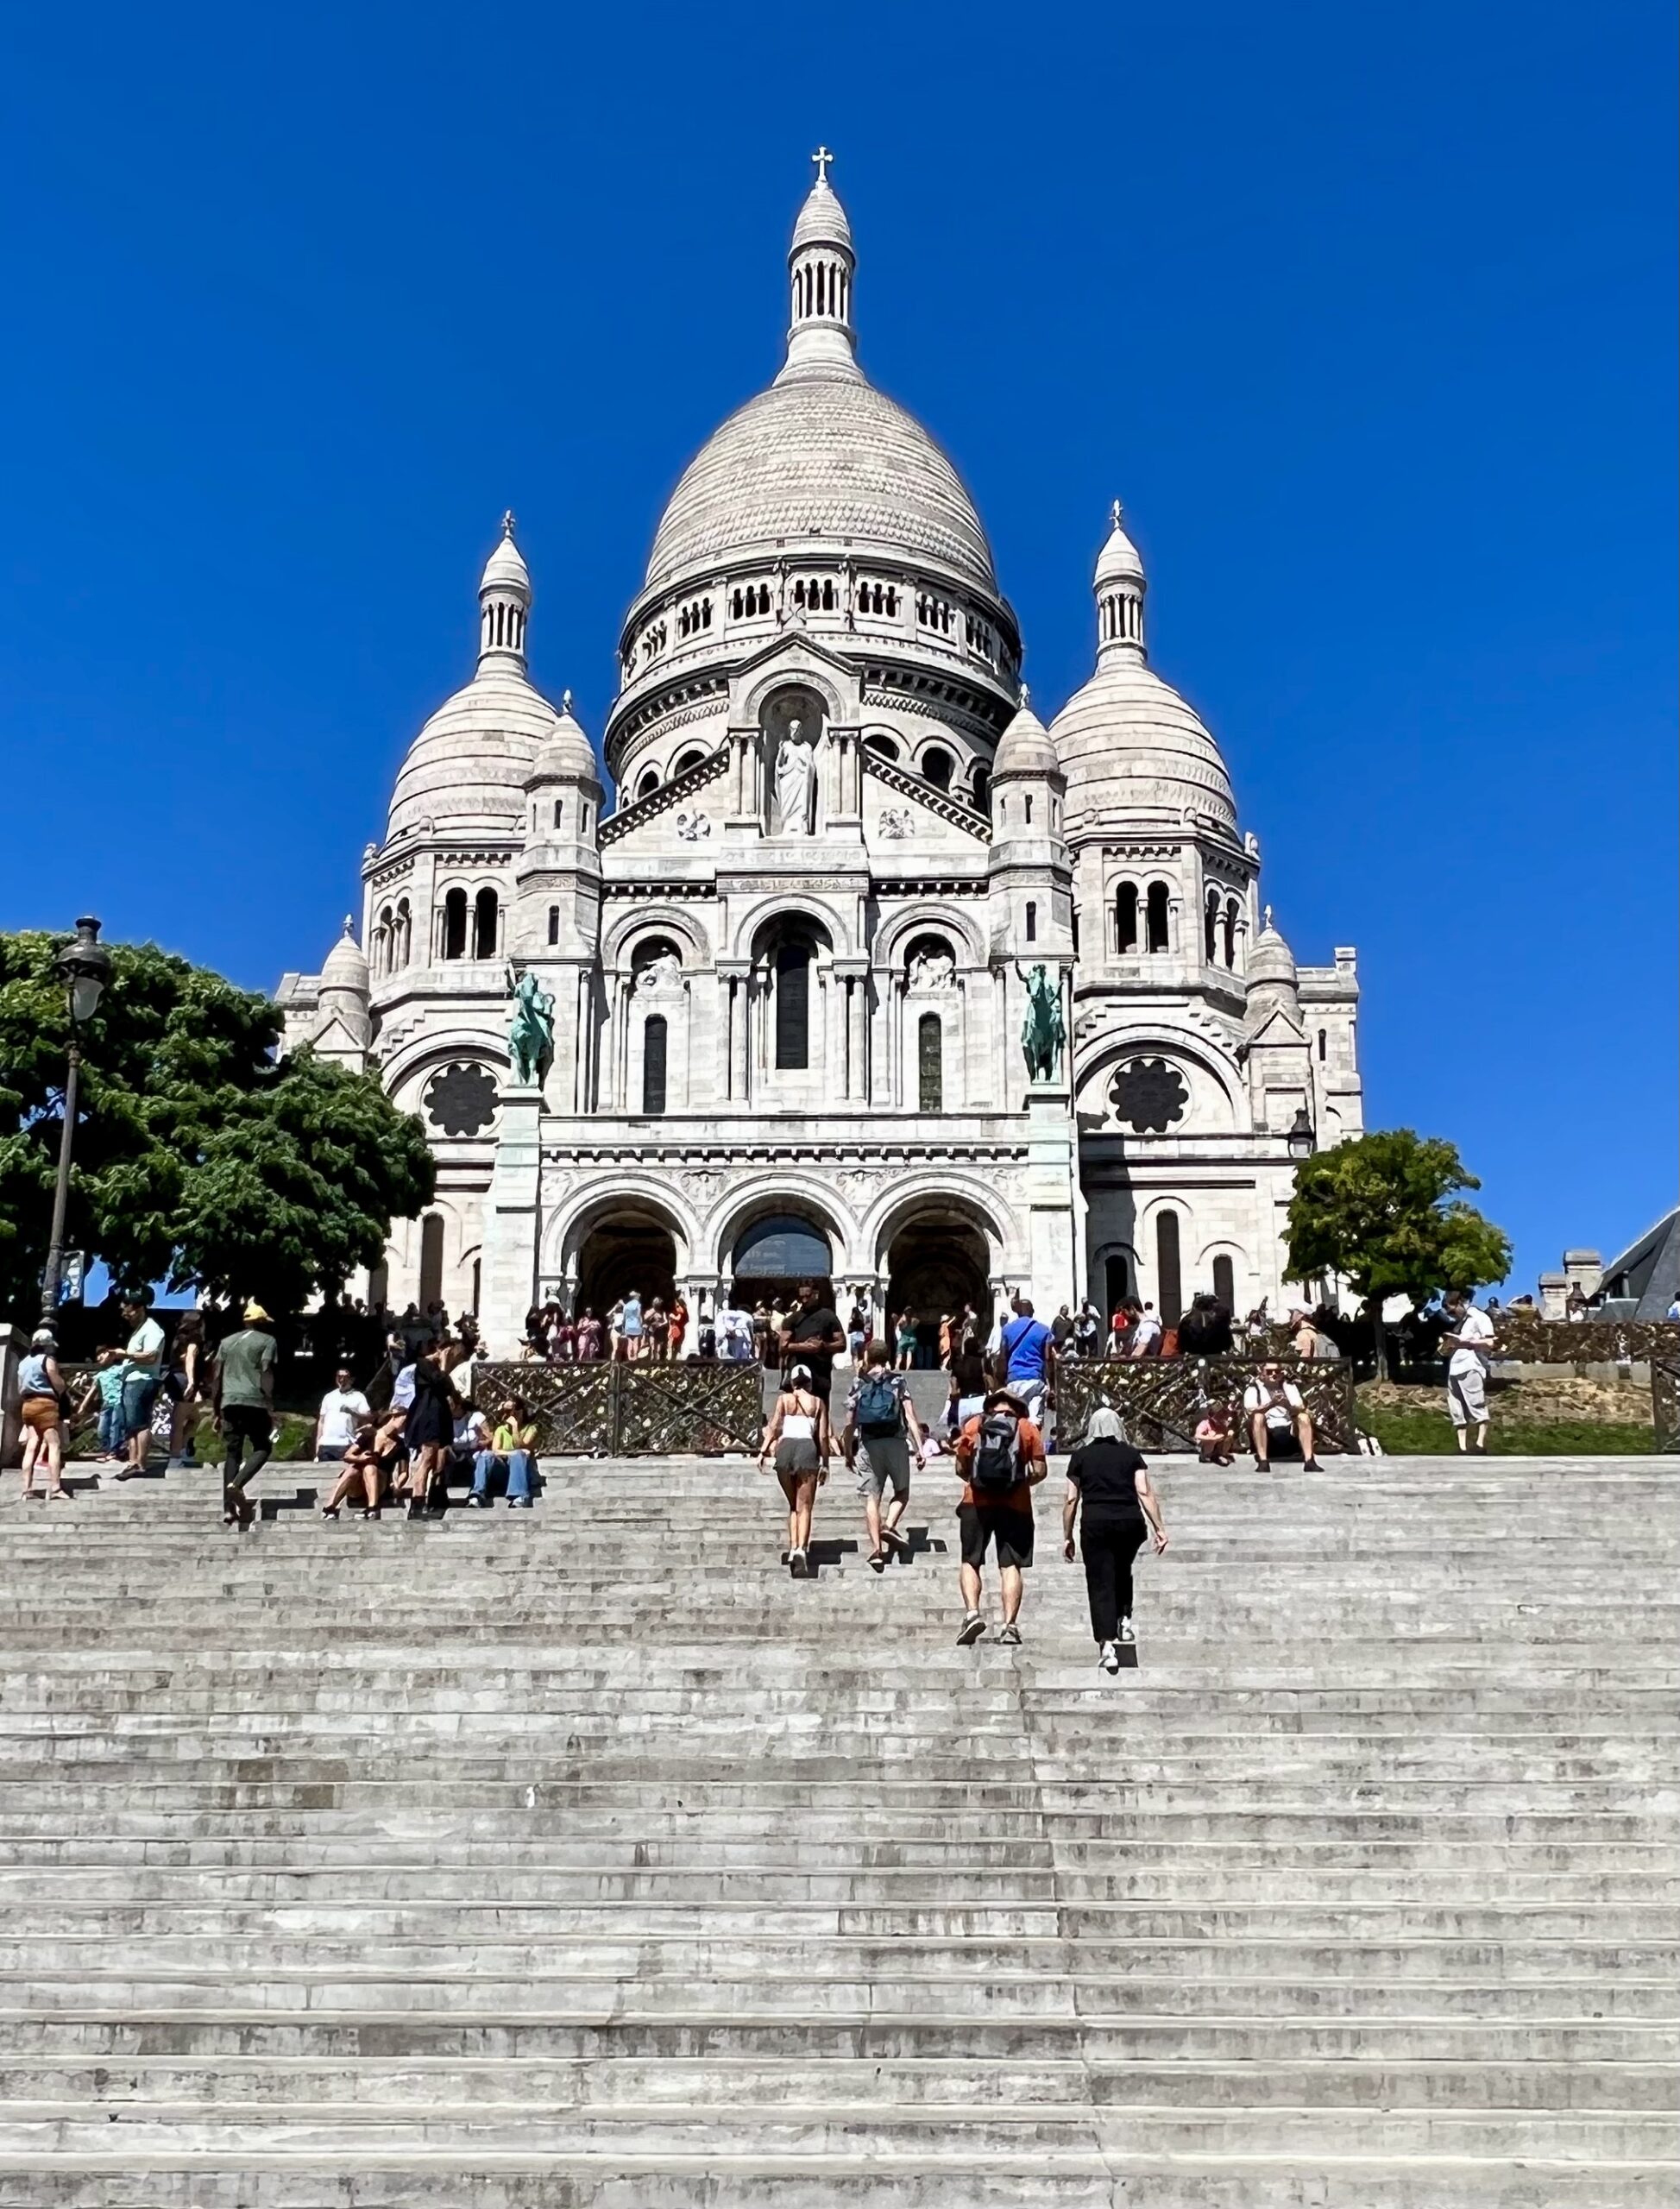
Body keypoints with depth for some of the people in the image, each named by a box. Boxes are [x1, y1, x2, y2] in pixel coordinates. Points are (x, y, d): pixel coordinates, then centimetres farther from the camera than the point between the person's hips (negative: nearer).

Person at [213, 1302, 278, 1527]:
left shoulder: (227, 1341, 21)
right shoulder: (267, 1341, 7)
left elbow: (217, 1378, 16)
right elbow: (266, 1374, -6)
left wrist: (217, 1412, 18)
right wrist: (270, 1408, -10)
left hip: (229, 1403, 4)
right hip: (255, 1402, -4)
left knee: (232, 1453, 6)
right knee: (262, 1448, 8)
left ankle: (228, 1509, -2)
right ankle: (237, 1484, -17)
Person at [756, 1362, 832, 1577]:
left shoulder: (784, 1398, 13)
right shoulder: (818, 1402, 13)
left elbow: (773, 1426, 0)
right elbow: (823, 1436, 8)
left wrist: (763, 1450, -3)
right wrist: (825, 1463, 12)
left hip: (785, 1446, 1)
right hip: (807, 1448, -1)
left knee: (793, 1505, 16)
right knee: (804, 1506, -2)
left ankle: (793, 1548, 5)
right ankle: (801, 1548, -21)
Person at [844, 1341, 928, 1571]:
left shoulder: (858, 1385, 7)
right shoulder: (898, 1382, 6)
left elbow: (850, 1424, 4)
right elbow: (911, 1418, -3)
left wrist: (848, 1452, 13)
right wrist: (920, 1448, -4)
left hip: (868, 1445, 1)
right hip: (895, 1442, -1)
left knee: (872, 1498, 3)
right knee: (902, 1491, 14)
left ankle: (876, 1548, -6)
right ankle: (889, 1526, -11)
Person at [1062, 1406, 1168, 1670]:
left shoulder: (1081, 1456, 9)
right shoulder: (1131, 1454, 10)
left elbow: (1071, 1499, 6)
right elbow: (1145, 1493, 1)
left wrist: (1067, 1537, 11)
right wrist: (1159, 1528, 1)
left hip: (1096, 1523, -1)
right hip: (1130, 1522, 2)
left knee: (1101, 1583, -1)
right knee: (1122, 1571, 28)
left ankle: (1107, 1645, -10)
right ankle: (1124, 1618, 15)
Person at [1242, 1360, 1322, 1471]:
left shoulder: (1289, 1386, 15)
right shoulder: (1253, 1389, 6)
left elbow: (1302, 1409, 0)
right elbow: (1249, 1411, -13)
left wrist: (1289, 1406, -23)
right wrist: (1271, 1404, -29)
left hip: (1289, 1433, 2)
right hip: (1267, 1435, -2)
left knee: (1304, 1417, -21)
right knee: (1258, 1417, -29)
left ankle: (1309, 1462, -28)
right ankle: (1263, 1463, -33)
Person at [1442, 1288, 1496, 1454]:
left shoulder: (1479, 1317, 3)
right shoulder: (1455, 1323, 26)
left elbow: (1489, 1343, -9)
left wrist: (1463, 1342, -9)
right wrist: (1447, 1344, 8)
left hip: (1471, 1369, -8)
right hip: (1454, 1370, 8)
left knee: (1477, 1408, -11)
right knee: (1457, 1413, 2)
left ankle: (1480, 1446, -12)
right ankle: (1462, 1450, 0)